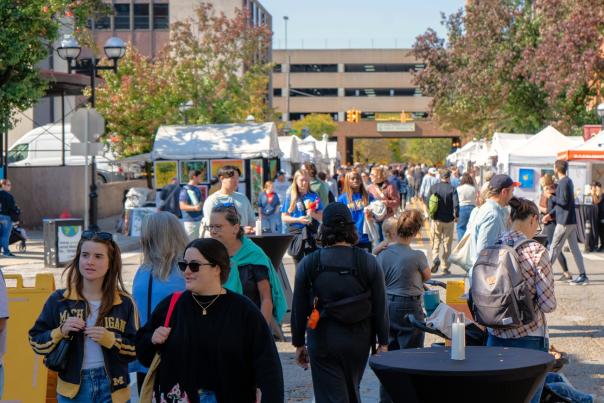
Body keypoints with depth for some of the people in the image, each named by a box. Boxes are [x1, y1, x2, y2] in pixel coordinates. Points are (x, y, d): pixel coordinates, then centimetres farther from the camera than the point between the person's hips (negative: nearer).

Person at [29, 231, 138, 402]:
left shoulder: (124, 303, -1)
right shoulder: (59, 300, 0)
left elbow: (137, 349, -1)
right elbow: (36, 342, 3)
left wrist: (110, 340, -16)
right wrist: (60, 332, -14)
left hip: (112, 388, 0)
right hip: (73, 388, 0)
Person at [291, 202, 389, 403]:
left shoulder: (308, 264, -7)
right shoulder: (369, 263, -5)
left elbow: (299, 309, -2)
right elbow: (380, 307, -3)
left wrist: (299, 343, 8)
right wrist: (383, 342, 6)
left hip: (322, 340, -2)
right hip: (359, 339, 2)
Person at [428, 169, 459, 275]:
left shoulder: (433, 187, -2)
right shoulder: (452, 189, -11)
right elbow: (456, 204, -18)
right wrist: (456, 215, -1)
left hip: (436, 219, 1)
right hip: (448, 220, -1)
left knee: (435, 242, 11)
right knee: (447, 244, 9)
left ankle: (435, 258, -16)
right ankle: (445, 267, 12)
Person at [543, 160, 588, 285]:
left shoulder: (564, 182, -15)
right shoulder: (568, 181, 16)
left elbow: (564, 201, -22)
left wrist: (551, 197, -8)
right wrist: (550, 214, 16)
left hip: (564, 221, -9)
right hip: (571, 220, 9)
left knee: (554, 247, -3)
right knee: (574, 248, 8)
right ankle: (583, 276, 7)